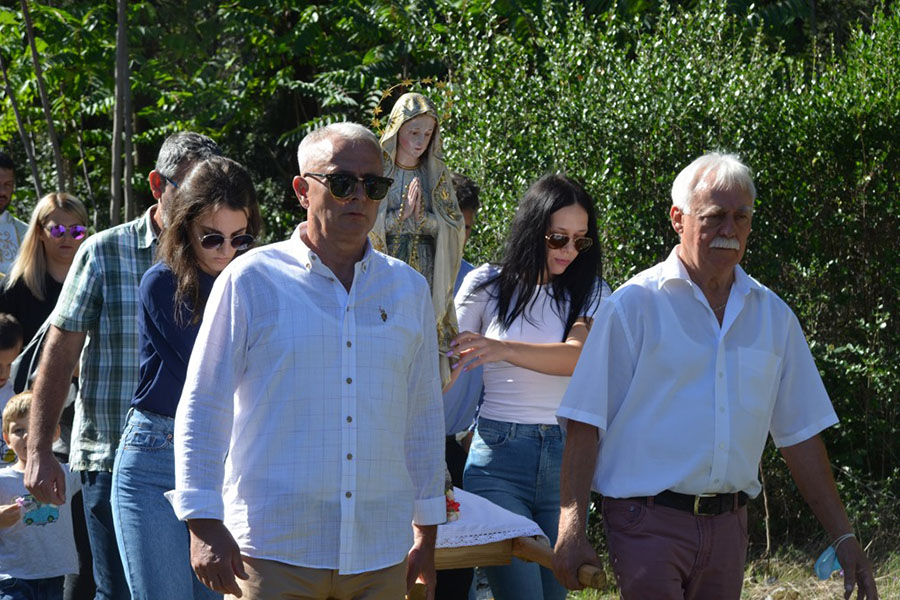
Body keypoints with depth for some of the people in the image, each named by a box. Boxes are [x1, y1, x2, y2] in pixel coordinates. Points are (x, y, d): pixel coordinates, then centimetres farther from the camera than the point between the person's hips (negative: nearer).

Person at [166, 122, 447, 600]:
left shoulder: (408, 289, 12)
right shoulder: (251, 281, 0)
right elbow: (201, 409, 0)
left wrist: (428, 532, 18)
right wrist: (203, 524, -6)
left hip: (380, 556, 4)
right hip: (273, 552, -3)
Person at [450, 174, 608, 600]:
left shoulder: (589, 292, 6)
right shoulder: (487, 285, 4)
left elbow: (577, 356, -13)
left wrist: (503, 349, -28)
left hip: (564, 457, 2)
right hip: (499, 457, -2)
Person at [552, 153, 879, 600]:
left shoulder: (772, 315, 10)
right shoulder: (634, 304, -3)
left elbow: (800, 434, 14)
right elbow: (586, 423, -6)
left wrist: (843, 536, 11)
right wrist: (572, 528, -13)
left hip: (728, 524, 5)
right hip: (649, 522, -4)